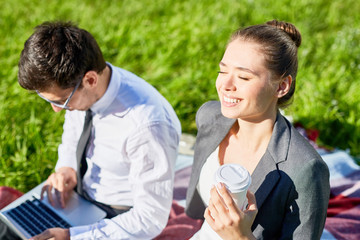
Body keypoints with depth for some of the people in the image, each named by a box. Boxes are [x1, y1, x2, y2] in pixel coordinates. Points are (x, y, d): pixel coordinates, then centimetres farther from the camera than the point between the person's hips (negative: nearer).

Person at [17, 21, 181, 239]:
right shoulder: (74, 85, -13)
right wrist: (66, 166, -8)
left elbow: (151, 220, -25)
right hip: (75, 197, 7)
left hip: (117, 220, -6)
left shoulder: (147, 127, -34)